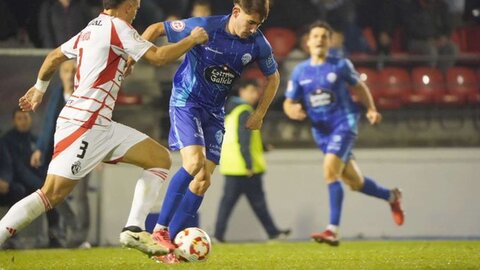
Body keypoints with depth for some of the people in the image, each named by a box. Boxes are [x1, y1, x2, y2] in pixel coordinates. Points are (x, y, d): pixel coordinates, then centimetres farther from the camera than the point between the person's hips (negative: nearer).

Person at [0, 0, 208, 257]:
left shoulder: (91, 29, 18)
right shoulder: (117, 26, -9)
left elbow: (54, 56, 29)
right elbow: (158, 56, -13)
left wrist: (39, 87, 44)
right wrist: (192, 39, 1)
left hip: (101, 126, 10)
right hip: (82, 125, -10)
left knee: (161, 159, 7)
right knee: (53, 194, -14)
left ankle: (134, 229, 1)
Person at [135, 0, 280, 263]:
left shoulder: (258, 44, -10)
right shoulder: (204, 27, -21)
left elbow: (273, 78, 10)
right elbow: (157, 29, -10)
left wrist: (259, 114, 6)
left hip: (215, 110, 5)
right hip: (186, 101, -5)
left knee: (204, 180, -1)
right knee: (194, 162, -26)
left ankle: (168, 244, 6)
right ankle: (159, 230, -19)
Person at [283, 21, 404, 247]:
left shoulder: (341, 65, -3)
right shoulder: (300, 72, 3)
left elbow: (359, 86, 12)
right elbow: (288, 103, 7)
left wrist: (371, 109, -1)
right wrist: (293, 111, -17)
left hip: (344, 125, -4)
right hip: (321, 132, 4)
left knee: (330, 171, -25)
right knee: (355, 182, 12)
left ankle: (333, 230, -27)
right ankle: (391, 197, 41)